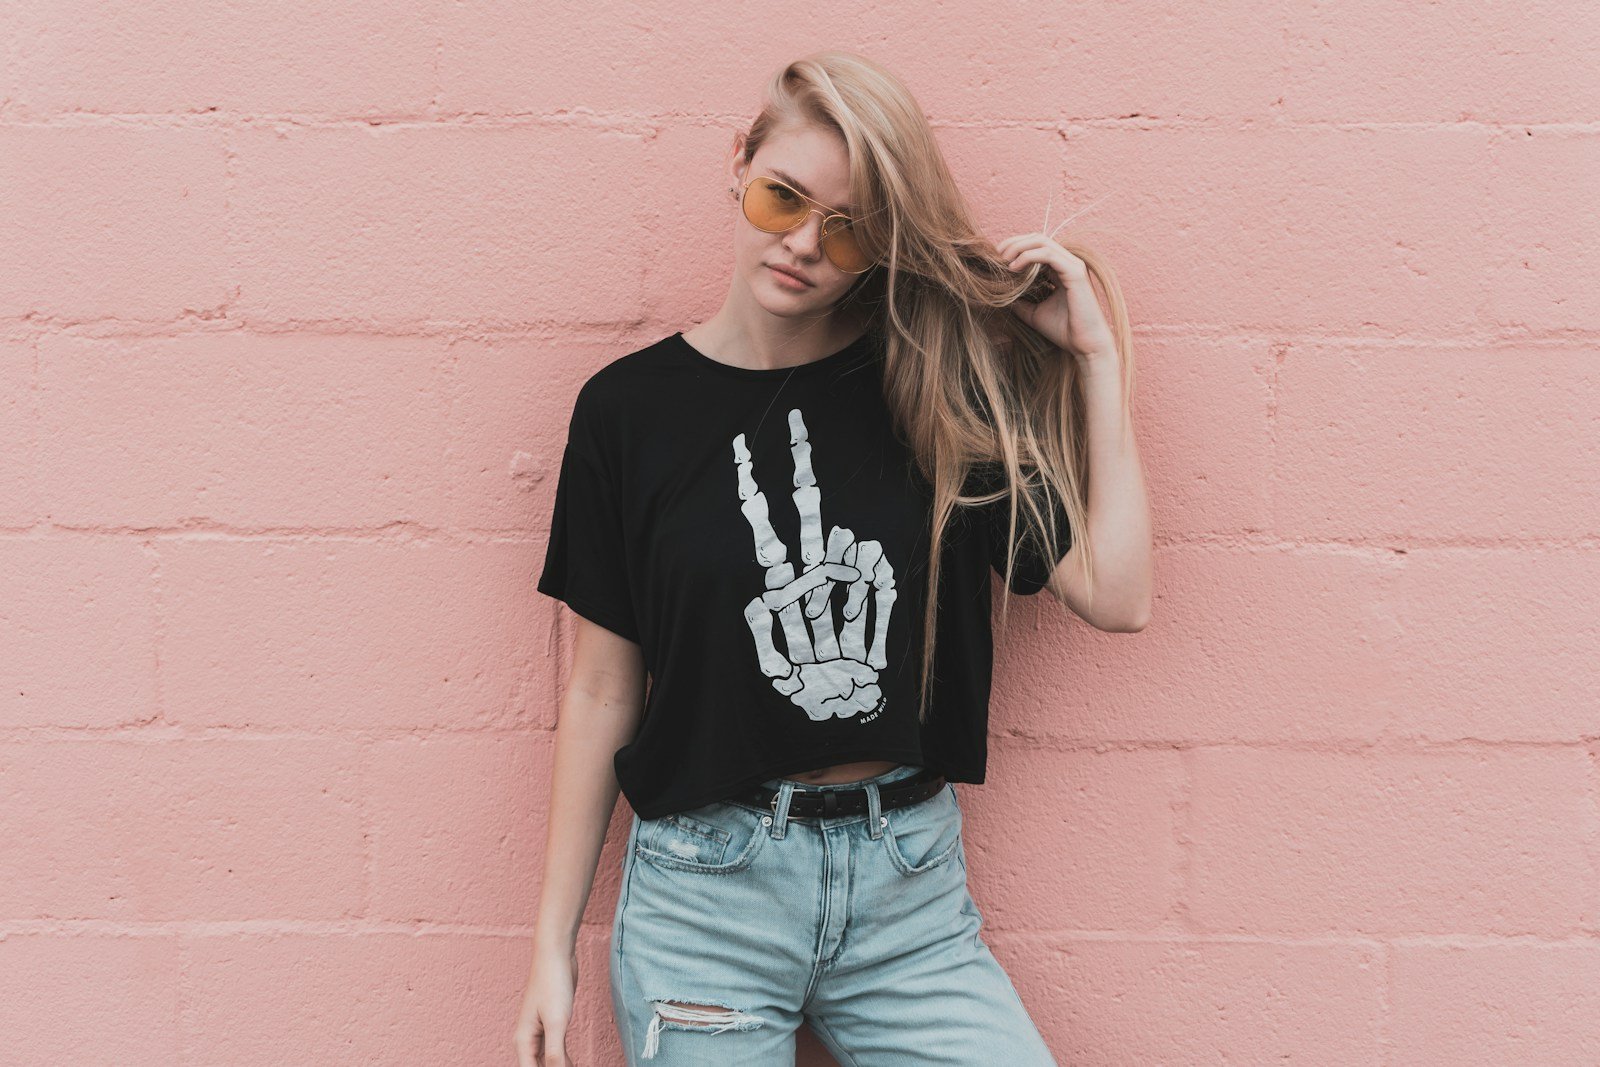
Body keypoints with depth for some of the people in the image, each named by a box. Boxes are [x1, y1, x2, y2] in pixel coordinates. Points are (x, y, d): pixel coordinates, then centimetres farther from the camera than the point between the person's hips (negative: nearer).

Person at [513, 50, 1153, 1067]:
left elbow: (1117, 595, -5)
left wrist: (1095, 354, -5)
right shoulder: (631, 407, -2)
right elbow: (602, 692, 2)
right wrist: (555, 942, 4)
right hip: (705, 890, -1)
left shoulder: (943, 391, 0)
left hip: (911, 890, 1)